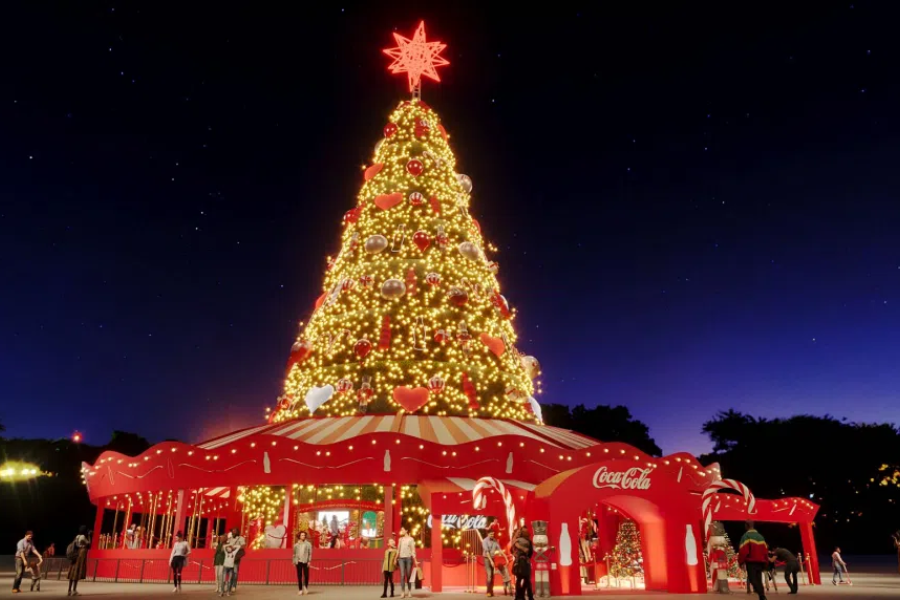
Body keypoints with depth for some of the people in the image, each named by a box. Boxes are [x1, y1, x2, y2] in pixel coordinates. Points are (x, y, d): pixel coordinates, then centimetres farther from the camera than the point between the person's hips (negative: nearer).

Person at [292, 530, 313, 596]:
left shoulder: (308, 544, 3)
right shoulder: (296, 545, 9)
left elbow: (310, 553, 0)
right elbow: (294, 554, 9)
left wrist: (309, 561, -7)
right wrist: (294, 562, 2)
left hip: (305, 562, -1)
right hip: (298, 562, 1)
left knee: (306, 575, 0)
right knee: (299, 576, 2)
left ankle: (306, 588, 20)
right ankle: (300, 590, 9)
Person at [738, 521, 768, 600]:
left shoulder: (746, 536, -8)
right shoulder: (760, 536, 15)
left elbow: (743, 550, -15)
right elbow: (765, 550, 16)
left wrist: (741, 561, -5)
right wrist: (765, 563, 24)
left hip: (751, 562, -7)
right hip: (760, 562, 7)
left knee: (752, 579, -10)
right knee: (758, 580, 13)